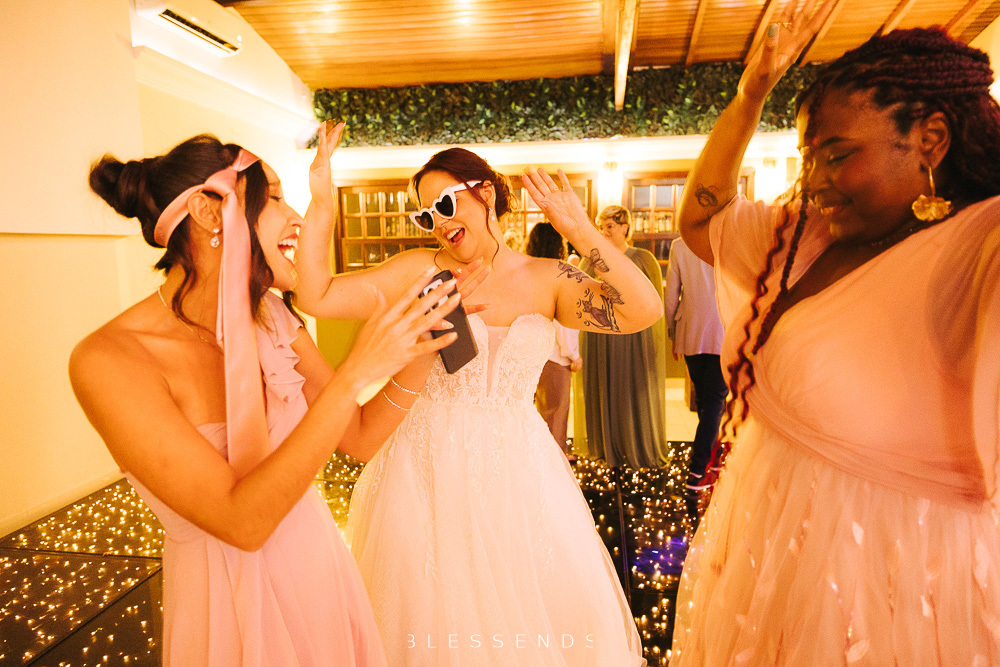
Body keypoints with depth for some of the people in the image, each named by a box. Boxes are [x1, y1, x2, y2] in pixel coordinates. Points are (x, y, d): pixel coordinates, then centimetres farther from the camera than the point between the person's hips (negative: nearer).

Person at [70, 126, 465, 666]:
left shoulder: (271, 321, -6)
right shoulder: (106, 360, -23)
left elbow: (359, 438, -2)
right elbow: (242, 522, -29)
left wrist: (419, 354, -16)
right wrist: (355, 373, -32)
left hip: (322, 567, 5)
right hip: (231, 600, -5)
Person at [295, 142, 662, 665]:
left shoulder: (547, 280, -1)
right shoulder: (419, 270, -3)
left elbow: (643, 311, -13)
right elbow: (315, 297, -9)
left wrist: (582, 233, -19)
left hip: (516, 467, 1)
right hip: (428, 469, -1)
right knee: (435, 605, 13)